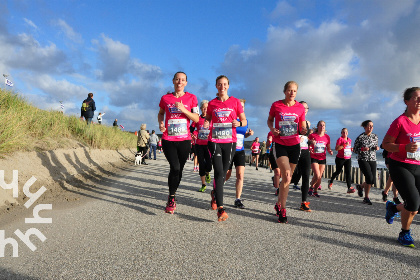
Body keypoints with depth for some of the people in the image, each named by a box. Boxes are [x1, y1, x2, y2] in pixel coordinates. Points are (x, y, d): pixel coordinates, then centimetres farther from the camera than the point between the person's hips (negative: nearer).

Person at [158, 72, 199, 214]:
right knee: (175, 167, -14)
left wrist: (183, 109, -15)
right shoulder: (165, 98, 6)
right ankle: (171, 198, 5)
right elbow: (160, 113, 22)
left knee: (179, 169, 8)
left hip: (184, 140, 1)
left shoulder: (191, 98, 3)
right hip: (168, 140, -1)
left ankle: (172, 196, 28)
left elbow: (196, 118, -1)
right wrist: (161, 123, 1)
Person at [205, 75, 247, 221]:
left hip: (230, 141, 1)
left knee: (223, 172, 9)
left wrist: (239, 123, -17)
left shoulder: (235, 102, 5)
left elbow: (244, 121, 6)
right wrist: (206, 125, -5)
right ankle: (220, 209, -14)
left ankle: (215, 193, 40)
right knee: (219, 172, -13)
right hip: (214, 141, 0)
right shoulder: (212, 103, 8)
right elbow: (208, 119, 18)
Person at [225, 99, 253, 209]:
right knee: (226, 175, 6)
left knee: (240, 175, -6)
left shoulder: (245, 120, 9)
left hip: (240, 151, 4)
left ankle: (238, 200, 3)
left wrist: (249, 134, 1)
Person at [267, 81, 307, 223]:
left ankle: (279, 204, 28)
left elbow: (302, 127, 11)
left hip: (294, 145, 3)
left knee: (288, 178, 8)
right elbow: (269, 120, 12)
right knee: (286, 175, -18)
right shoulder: (276, 105, -1)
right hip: (280, 144, -3)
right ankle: (282, 210, -6)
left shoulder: (300, 107, 5)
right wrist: (272, 129, -9)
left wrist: (304, 130, -12)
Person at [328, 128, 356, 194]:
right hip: (340, 159, -5)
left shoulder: (349, 140, 11)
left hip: (348, 159, 5)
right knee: (338, 172, 7)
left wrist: (351, 149, 6)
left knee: (348, 172, -6)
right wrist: (344, 145, -25)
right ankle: (331, 181, 34)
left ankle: (349, 188, -10)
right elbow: (336, 148, -18)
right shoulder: (340, 139, -8)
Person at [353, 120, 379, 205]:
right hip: (363, 160, -5)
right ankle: (366, 198, -2)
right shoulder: (360, 137, -6)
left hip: (372, 160, 5)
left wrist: (377, 148, -3)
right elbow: (355, 150, -3)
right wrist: (362, 149, -21)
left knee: (373, 180, -1)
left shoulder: (375, 136, 8)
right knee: (369, 177, -17)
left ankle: (360, 187, 31)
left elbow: (375, 146, 20)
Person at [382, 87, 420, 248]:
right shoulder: (400, 121, -10)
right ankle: (405, 233, 12)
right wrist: (405, 147, -23)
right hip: (400, 166, -6)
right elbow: (385, 144, -9)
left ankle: (393, 207, 34)